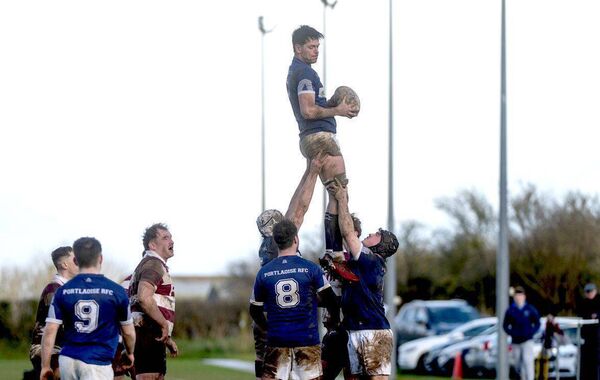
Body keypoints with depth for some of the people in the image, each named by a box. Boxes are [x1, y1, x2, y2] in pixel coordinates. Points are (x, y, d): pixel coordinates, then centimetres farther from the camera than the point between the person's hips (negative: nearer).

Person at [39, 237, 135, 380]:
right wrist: (130, 353, 27)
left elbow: (50, 331, -1)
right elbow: (128, 332, 7)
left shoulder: (63, 292, 3)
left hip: (68, 359, 4)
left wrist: (45, 366, 6)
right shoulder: (116, 291, -3)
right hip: (97, 363, -4)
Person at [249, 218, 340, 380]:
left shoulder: (264, 273, 2)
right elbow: (329, 299, -3)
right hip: (307, 340, -1)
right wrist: (336, 319, 17)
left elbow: (255, 310, 10)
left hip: (276, 341, 1)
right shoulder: (310, 268, -5)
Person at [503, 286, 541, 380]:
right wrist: (511, 333, -7)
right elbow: (505, 325, 9)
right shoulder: (510, 310, 3)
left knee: (528, 361, -18)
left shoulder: (530, 309, 1)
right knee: (518, 363, 9)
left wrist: (531, 332, -8)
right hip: (515, 341, 3)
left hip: (527, 341, -3)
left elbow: (537, 323, 7)